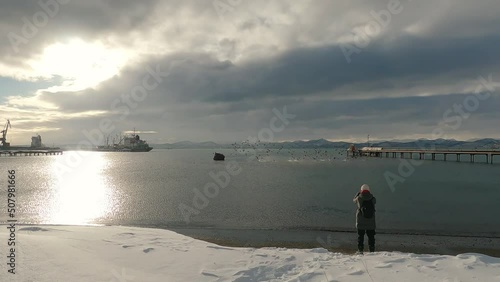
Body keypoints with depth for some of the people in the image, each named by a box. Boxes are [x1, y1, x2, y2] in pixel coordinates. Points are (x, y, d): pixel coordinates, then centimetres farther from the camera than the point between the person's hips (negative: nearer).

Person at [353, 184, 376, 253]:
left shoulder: (359, 198, -12)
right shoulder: (373, 199, -9)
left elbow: (354, 200, 11)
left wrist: (359, 193, 21)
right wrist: (369, 194, 21)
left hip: (360, 222, -1)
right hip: (371, 222, 1)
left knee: (360, 236, 9)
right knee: (371, 236, 14)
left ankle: (360, 250, 7)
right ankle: (372, 250, 17)